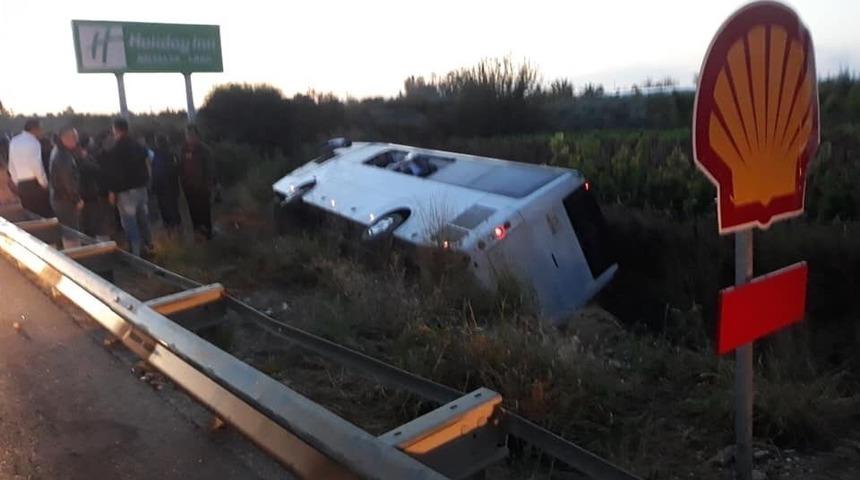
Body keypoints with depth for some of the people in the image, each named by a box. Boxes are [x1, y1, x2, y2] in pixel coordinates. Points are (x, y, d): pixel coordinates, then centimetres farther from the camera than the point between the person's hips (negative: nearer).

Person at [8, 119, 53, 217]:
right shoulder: (33, 142, -10)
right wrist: (45, 184, -4)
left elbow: (11, 166, 12)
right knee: (44, 213, 0)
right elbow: (37, 166, -15)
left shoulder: (14, 142, 10)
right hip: (34, 183, -6)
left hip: (21, 185, 7)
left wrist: (17, 183, 19)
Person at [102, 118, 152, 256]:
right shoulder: (138, 146, 6)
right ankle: (147, 247, 28)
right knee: (143, 219, 17)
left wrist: (111, 191, -6)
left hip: (125, 191, -7)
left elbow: (112, 173, -14)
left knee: (130, 224, -3)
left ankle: (136, 254, -1)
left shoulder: (114, 150, -13)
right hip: (141, 187, 7)